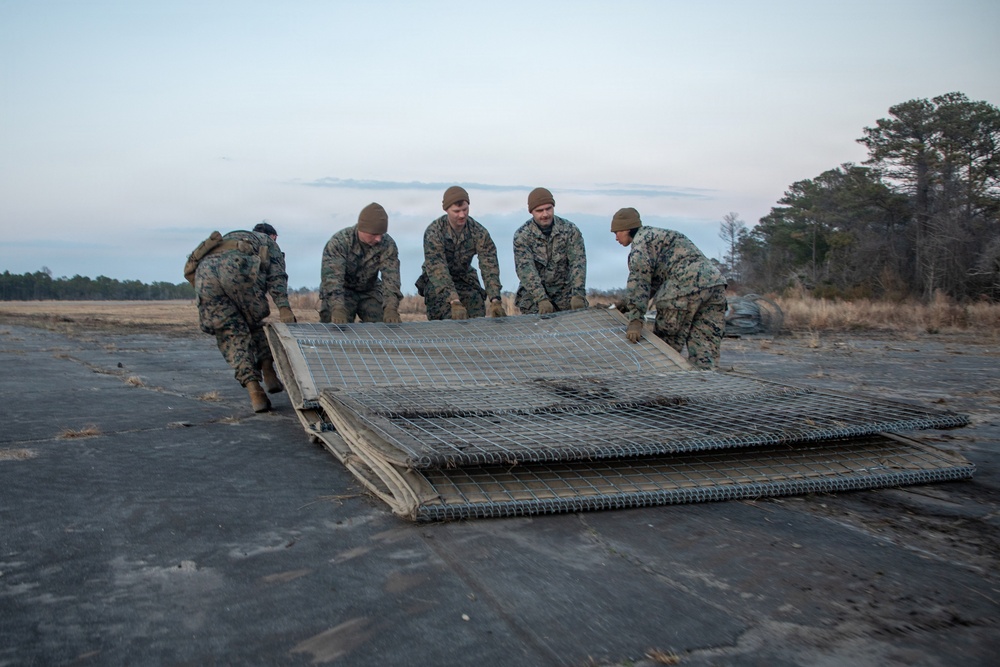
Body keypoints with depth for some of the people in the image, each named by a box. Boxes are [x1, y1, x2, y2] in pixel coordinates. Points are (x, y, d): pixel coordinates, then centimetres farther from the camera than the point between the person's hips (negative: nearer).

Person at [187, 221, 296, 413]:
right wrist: (284, 307, -3)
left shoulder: (230, 237, 47)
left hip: (204, 270, 4)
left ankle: (254, 390, -4)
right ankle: (268, 374, 17)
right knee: (256, 321, 20)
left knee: (231, 334, 8)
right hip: (237, 266, -4)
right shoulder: (268, 242, 31)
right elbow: (276, 275, 10)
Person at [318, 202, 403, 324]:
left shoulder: (388, 245, -18)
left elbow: (391, 278, -25)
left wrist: (391, 308, -43)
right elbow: (332, 277, -35)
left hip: (370, 292, 3)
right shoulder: (338, 241, -25)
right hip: (343, 291, -2)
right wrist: (337, 308, -51)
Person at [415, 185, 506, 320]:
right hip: (438, 284, -3)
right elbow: (437, 270, -32)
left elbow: (489, 266, -20)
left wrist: (495, 300, -34)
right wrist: (455, 302, -44)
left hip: (466, 281, 3)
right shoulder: (433, 232, -22)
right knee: (453, 319, -22)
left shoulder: (479, 232, -13)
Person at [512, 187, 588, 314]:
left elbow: (578, 262, -13)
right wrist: (541, 299, -31)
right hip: (534, 295, -1)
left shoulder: (570, 230, -5)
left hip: (565, 293, 2)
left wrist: (578, 295, -27)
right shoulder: (521, 236, -10)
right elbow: (525, 270, -19)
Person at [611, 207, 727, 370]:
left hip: (687, 286, -9)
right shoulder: (656, 235, 32)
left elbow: (639, 280, -11)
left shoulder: (641, 239, 2)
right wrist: (627, 306, 29)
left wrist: (635, 320, -16)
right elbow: (653, 280, 33)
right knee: (704, 352, 5)